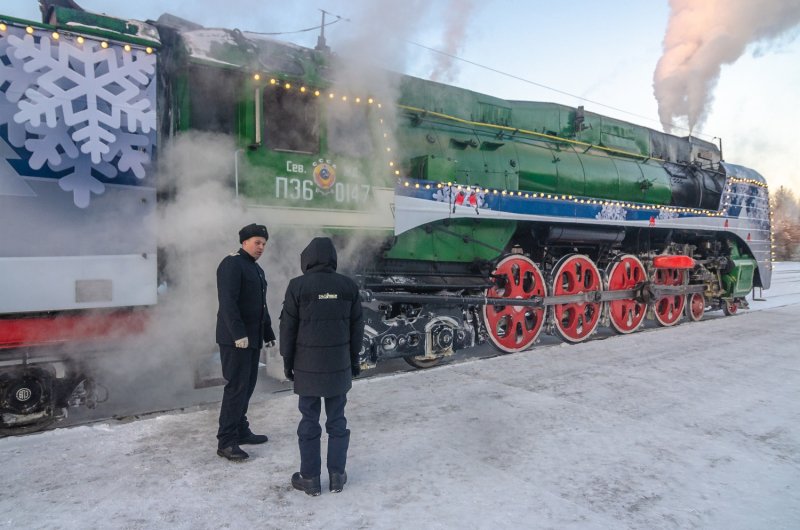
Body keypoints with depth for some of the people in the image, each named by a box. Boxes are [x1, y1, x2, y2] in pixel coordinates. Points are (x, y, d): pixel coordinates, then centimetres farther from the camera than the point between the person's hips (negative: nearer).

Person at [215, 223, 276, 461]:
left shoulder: (257, 269, 19)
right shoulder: (232, 264, -10)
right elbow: (227, 302, -20)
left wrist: (269, 333, 21)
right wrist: (238, 333, -25)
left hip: (253, 338, 9)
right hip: (235, 339, -9)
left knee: (248, 385, 13)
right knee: (236, 387, -7)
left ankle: (240, 430, 24)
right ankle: (226, 441, 1)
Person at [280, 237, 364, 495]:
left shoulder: (298, 286, -10)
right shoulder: (348, 286, -1)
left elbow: (288, 327, -6)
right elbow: (357, 326, 4)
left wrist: (287, 362, 5)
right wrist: (354, 358, 14)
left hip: (307, 365, -2)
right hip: (339, 364, 3)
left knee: (309, 420, 7)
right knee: (337, 419, 11)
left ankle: (310, 478, 16)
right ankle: (337, 475, 19)